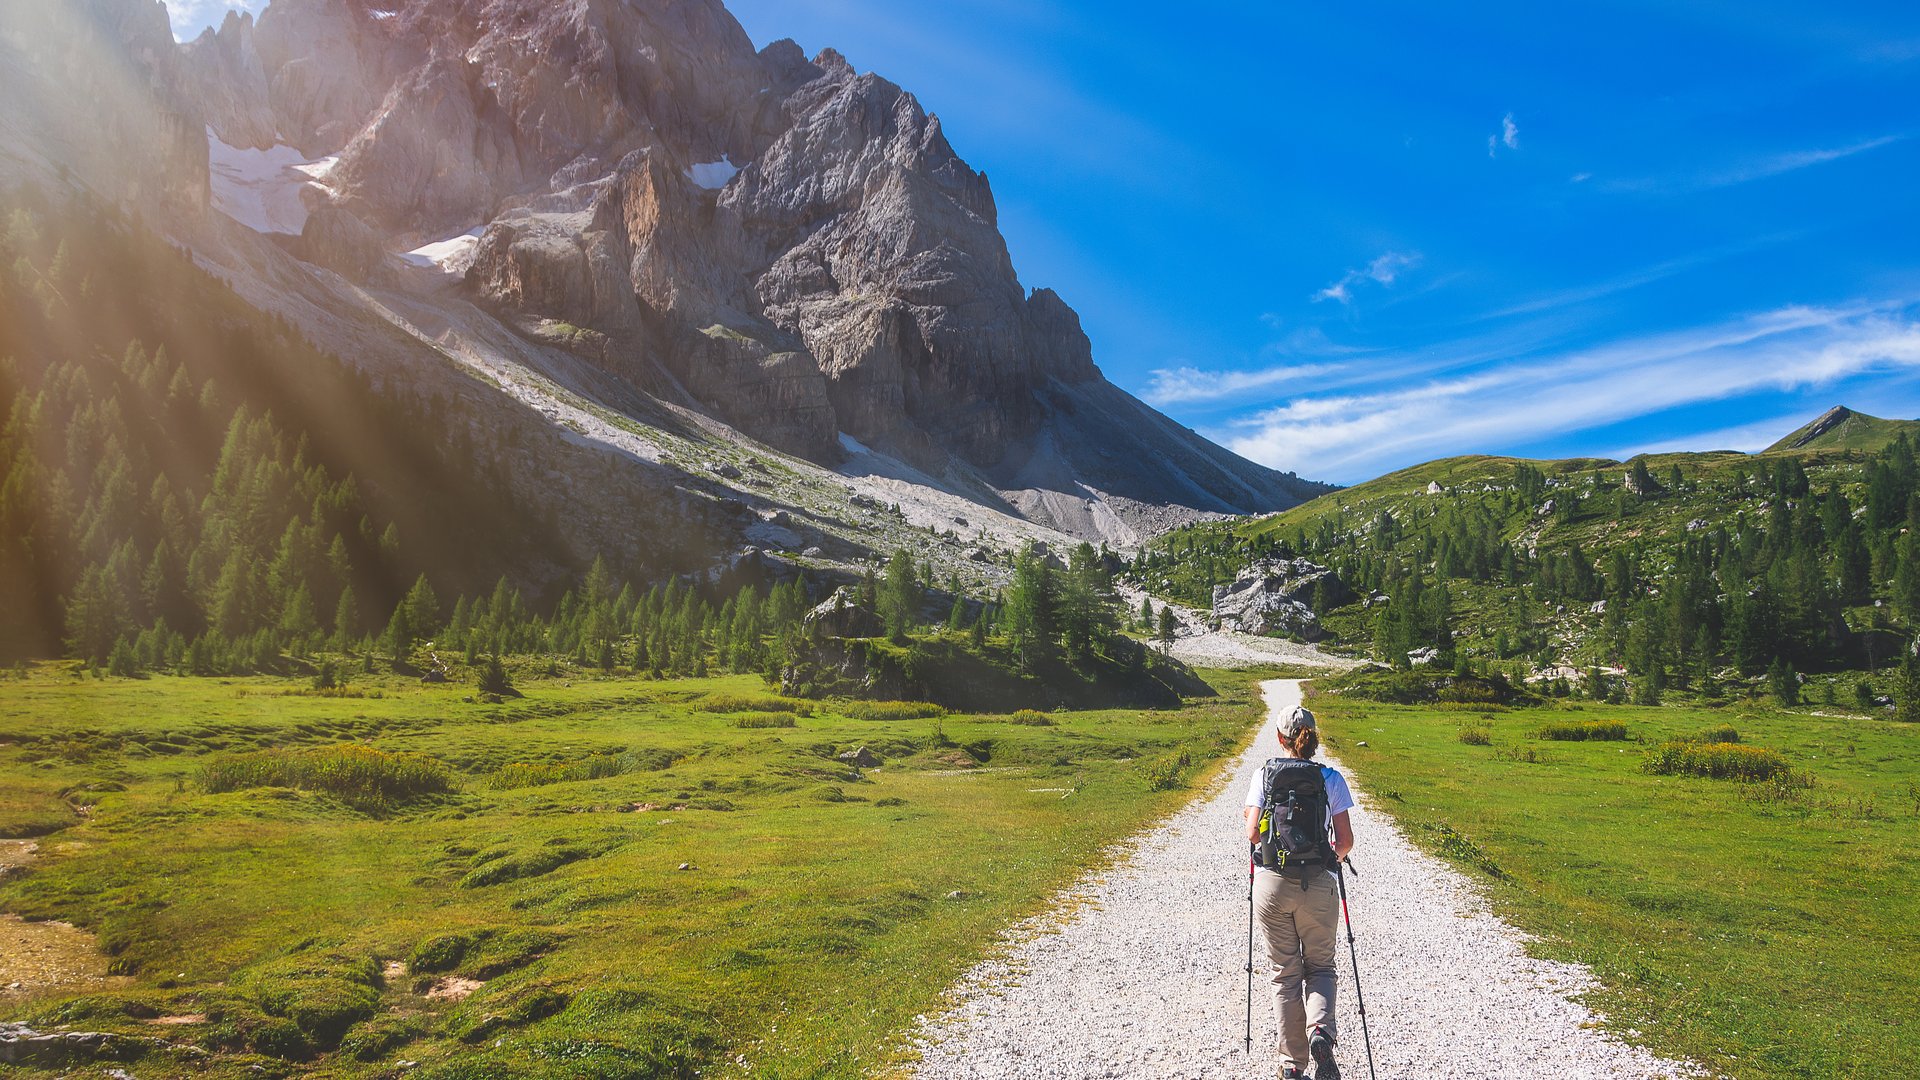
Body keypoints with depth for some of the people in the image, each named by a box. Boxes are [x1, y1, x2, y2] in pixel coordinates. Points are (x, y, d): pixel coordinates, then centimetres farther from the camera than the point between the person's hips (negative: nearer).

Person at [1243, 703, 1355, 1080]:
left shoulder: (1264, 775, -1)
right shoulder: (1331, 778, 0)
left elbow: (1253, 833, -8)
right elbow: (1345, 840, -2)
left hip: (1272, 883, 0)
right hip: (1318, 886, 0)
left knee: (1285, 974, 13)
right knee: (1320, 967, 18)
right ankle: (1320, 1031, -9)